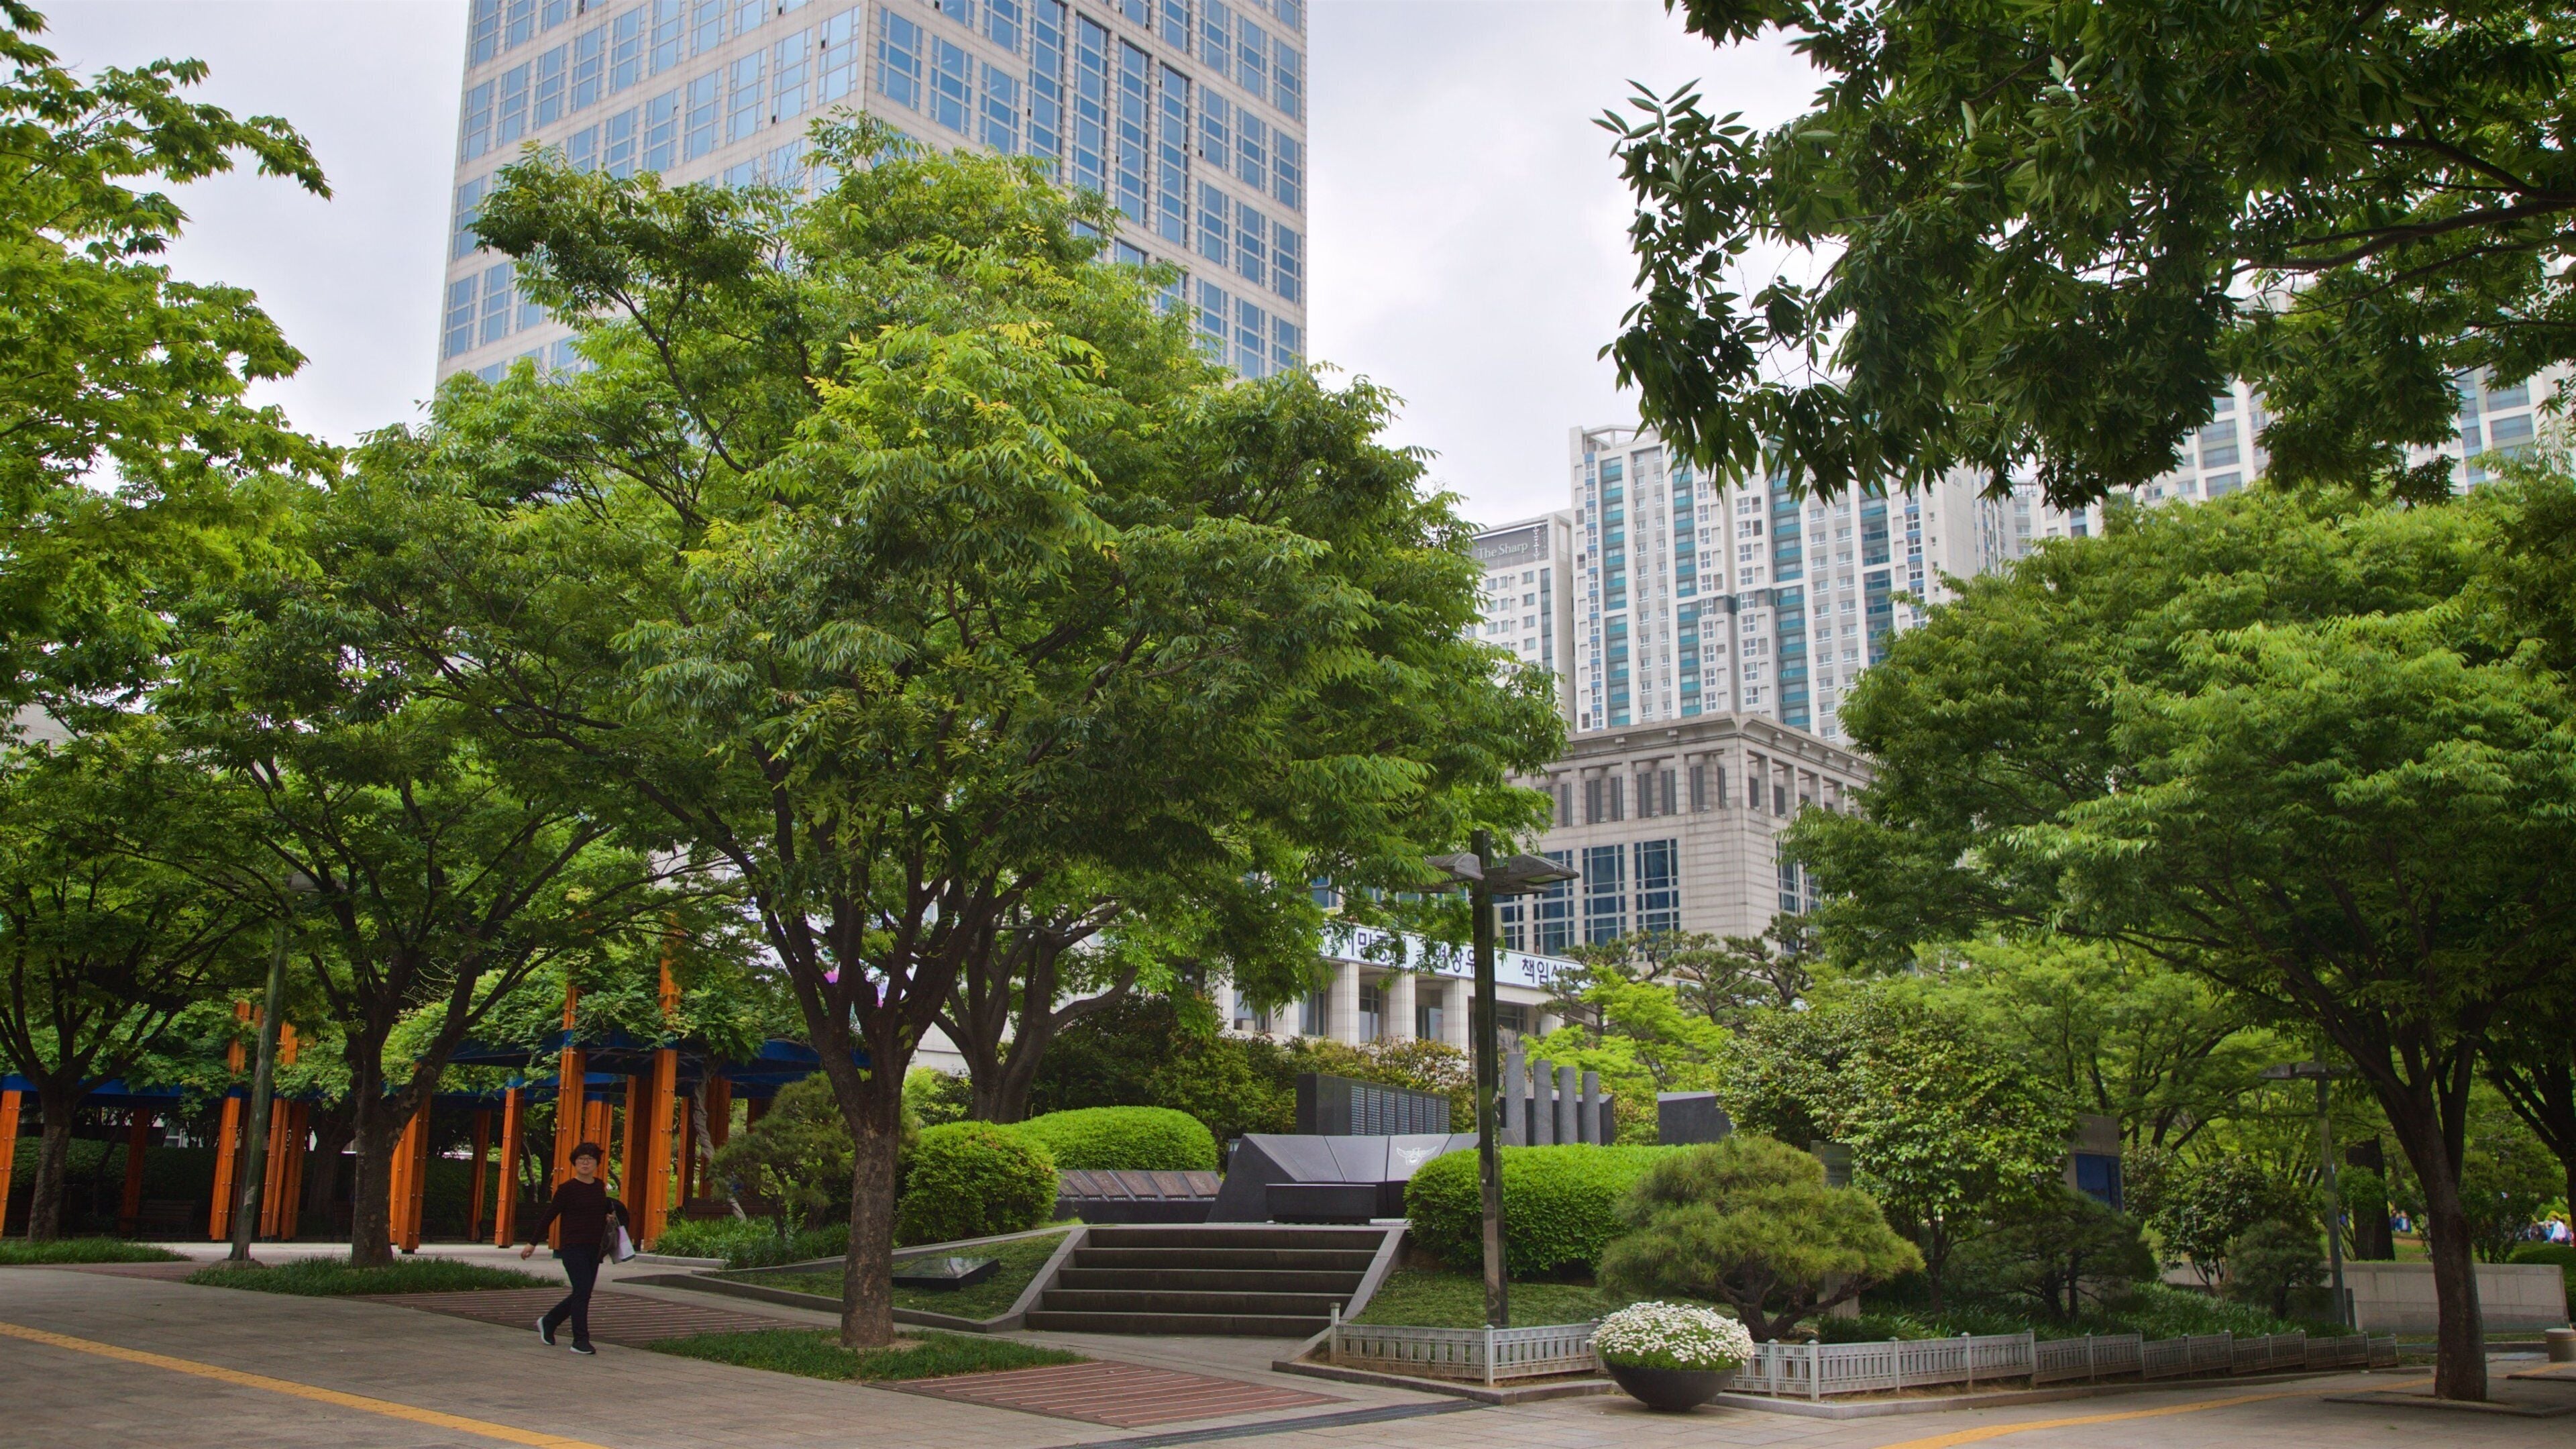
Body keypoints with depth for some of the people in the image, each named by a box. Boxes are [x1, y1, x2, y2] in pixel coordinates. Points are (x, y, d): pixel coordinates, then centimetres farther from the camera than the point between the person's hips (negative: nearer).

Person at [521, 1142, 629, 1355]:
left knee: (582, 1294, 10)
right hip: (572, 1247, -6)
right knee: (582, 1291, -13)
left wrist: (609, 1216, 7)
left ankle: (548, 1322, 31)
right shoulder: (567, 1189, -7)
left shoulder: (600, 1187, 9)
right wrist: (532, 1244, -4)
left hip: (594, 1249, 6)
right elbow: (548, 1216, -4)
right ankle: (580, 1341, -5)